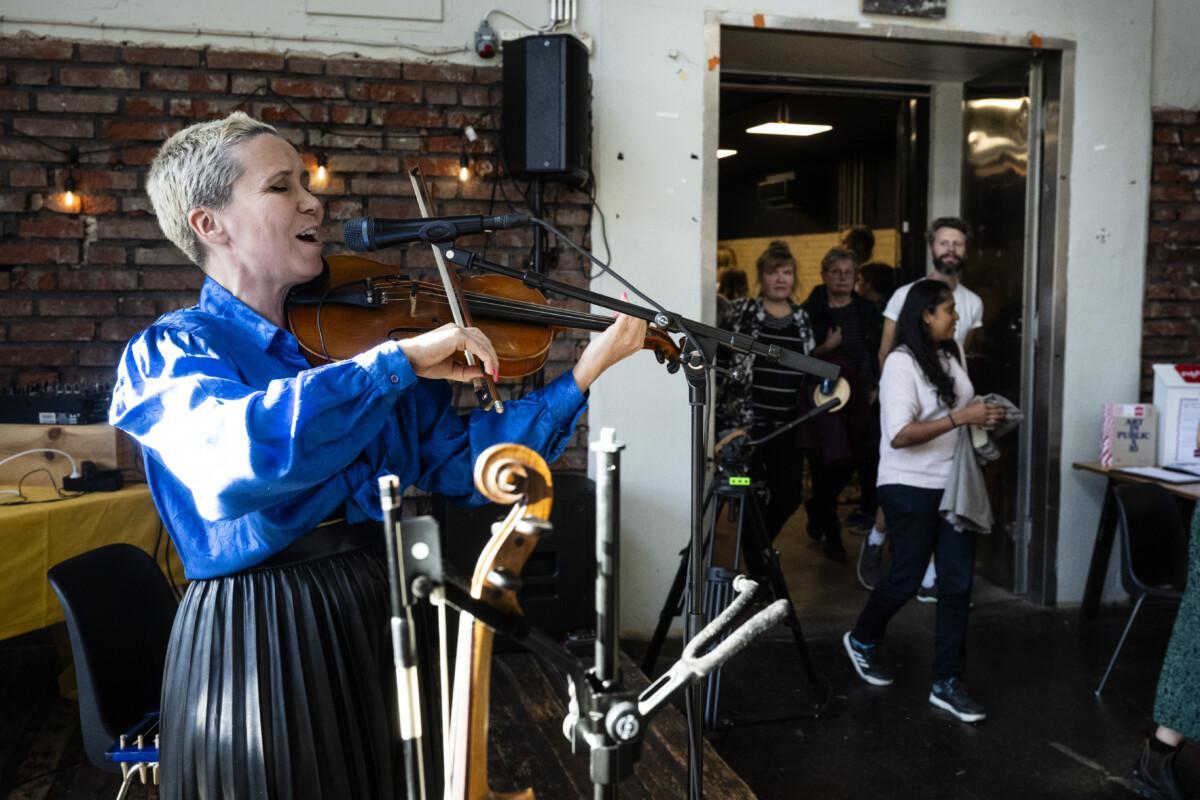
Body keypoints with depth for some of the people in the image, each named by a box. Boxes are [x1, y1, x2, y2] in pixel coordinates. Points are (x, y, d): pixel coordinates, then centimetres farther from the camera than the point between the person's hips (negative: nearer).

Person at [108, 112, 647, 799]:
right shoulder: (168, 353, -9)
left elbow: (462, 460, -1)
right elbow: (240, 454, -33)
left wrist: (585, 372, -8)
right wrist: (401, 359, -31)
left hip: (379, 616, 5)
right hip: (256, 643, -4)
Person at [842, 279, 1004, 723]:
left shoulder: (950, 356, 7)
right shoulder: (901, 363, -16)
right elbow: (899, 435, -24)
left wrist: (983, 417, 4)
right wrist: (961, 418, -26)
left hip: (953, 484, 7)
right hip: (911, 488, -7)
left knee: (958, 582, 4)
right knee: (906, 579, 5)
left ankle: (947, 683, 13)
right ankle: (862, 639, 34)